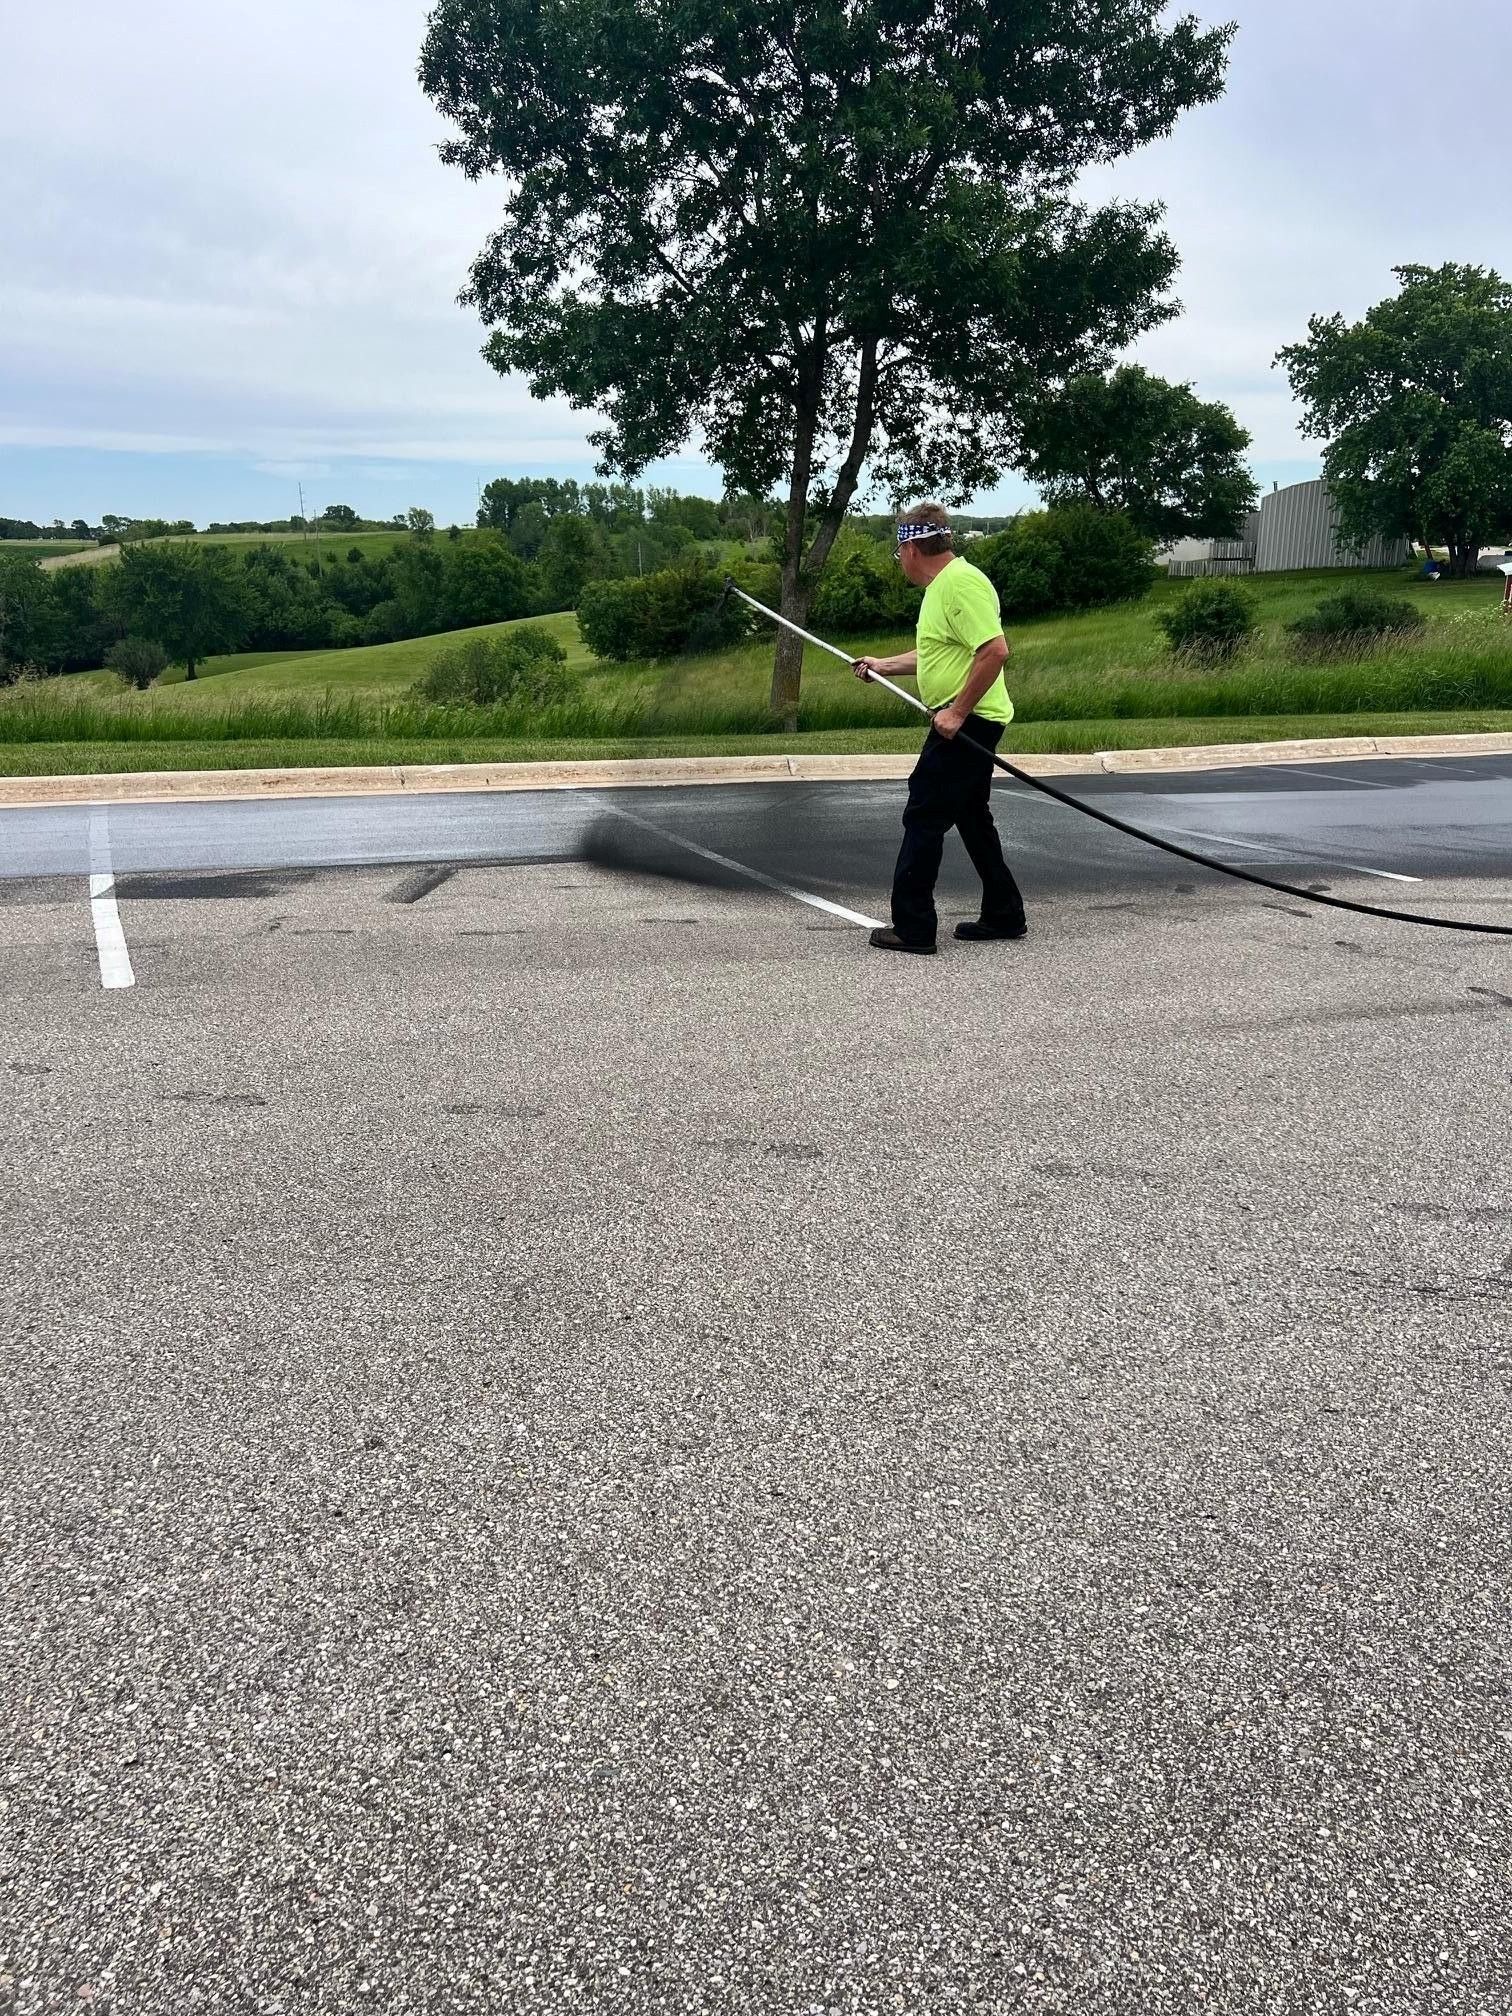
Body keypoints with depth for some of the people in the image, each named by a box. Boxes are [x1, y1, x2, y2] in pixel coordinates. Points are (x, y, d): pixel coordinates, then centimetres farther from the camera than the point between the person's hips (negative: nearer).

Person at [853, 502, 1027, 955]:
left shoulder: (962, 583, -18)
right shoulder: (943, 584, 15)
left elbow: (995, 650, -27)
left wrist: (958, 711, -24)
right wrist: (883, 666, 26)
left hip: (965, 724, -11)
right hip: (965, 723, 11)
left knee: (923, 818, -6)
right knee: (972, 818, 17)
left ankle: (913, 928, -2)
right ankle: (1003, 916, 24)